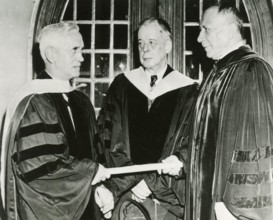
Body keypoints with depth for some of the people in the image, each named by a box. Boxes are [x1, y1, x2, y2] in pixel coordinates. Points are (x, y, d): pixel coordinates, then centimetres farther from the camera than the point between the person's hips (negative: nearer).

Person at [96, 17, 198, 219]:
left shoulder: (187, 91, -3)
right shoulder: (122, 85, 4)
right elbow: (108, 139, 0)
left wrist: (153, 183, -10)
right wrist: (132, 180, -9)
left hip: (168, 196, -1)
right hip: (124, 191, 2)